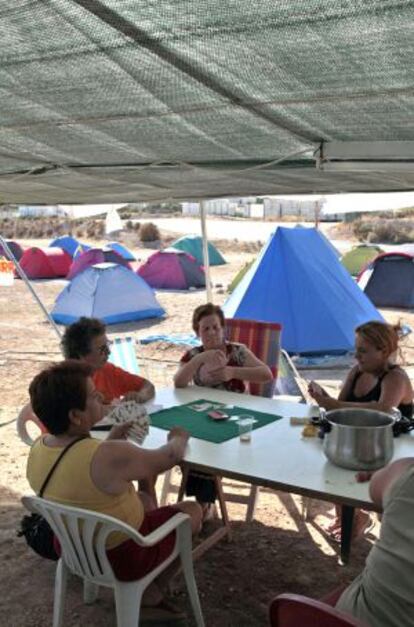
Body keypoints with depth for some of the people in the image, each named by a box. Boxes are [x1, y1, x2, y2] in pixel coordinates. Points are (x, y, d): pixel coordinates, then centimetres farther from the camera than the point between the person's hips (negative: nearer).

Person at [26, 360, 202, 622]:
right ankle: (153, 591, 23)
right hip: (121, 556, -7)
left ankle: (146, 586, 29)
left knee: (142, 498, 29)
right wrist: (178, 438, 4)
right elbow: (170, 457, -17)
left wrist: (112, 438, 5)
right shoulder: (109, 456, -35)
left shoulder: (38, 448, -12)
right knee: (193, 511, 13)